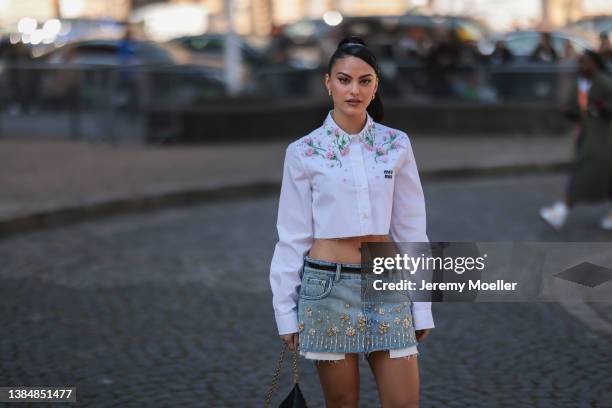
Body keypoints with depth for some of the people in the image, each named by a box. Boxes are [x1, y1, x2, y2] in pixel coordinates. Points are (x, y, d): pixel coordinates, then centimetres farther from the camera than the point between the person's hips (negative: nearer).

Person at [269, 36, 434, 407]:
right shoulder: (304, 152, -3)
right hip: (328, 286, -2)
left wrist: (422, 306, 4)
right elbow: (293, 236, 1)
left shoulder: (397, 145, 3)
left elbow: (411, 228, 6)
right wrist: (285, 310, 1)